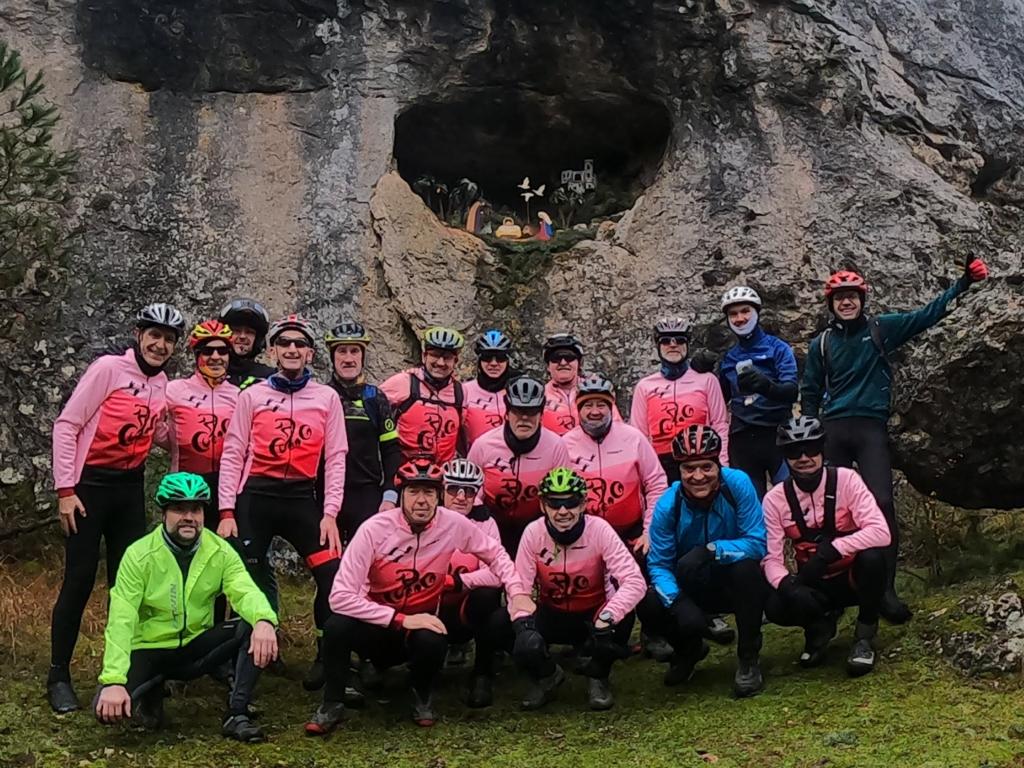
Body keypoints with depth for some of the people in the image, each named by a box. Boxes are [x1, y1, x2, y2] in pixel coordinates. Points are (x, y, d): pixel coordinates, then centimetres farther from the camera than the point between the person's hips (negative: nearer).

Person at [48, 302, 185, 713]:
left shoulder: (162, 384, 8)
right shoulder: (110, 368, -10)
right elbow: (66, 425, -11)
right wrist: (65, 488, -14)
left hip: (130, 488, 6)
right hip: (89, 485, -6)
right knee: (80, 579, -3)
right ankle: (59, 676, 9)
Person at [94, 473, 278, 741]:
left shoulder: (220, 551, -8)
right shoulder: (139, 555, -15)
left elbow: (245, 591, -23)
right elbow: (121, 621, -21)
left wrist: (264, 620, -48)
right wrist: (114, 681, -32)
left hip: (197, 646, 2)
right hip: (150, 650, -2)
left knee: (254, 627, -24)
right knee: (109, 707, -27)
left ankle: (236, 715, -15)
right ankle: (151, 689, 7)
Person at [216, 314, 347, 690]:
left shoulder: (327, 398, 5)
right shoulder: (252, 395, 4)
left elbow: (335, 458, 3)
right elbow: (233, 455, 2)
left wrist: (329, 513, -5)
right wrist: (227, 511, -6)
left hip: (302, 497, 0)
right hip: (256, 497, 0)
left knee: (334, 577, -10)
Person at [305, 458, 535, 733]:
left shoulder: (453, 524, -13)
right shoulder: (375, 529, -21)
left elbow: (495, 554, 6)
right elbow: (340, 597, -25)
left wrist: (517, 593, -8)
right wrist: (401, 619, -28)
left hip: (420, 622, 1)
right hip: (377, 624, -1)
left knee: (433, 641, -33)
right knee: (337, 627, -32)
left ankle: (422, 696, 2)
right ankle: (332, 704, -6)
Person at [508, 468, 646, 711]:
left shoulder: (599, 529, -22)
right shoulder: (533, 533, -16)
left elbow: (634, 581, -29)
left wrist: (608, 615, -44)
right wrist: (522, 619, -35)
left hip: (593, 614, -1)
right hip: (551, 615, 1)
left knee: (622, 618, -34)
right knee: (525, 647, -30)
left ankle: (597, 677, 1)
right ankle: (547, 677, 11)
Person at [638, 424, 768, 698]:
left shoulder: (737, 484, -22)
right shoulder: (668, 505, -17)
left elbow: (758, 543, -23)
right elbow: (659, 565, -14)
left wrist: (711, 551, -36)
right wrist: (677, 602, -32)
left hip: (738, 585, -2)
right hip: (692, 591, 2)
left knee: (745, 567, -35)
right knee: (648, 607, -25)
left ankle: (749, 659, -14)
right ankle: (689, 649, 12)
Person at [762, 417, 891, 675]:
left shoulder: (845, 480, -15)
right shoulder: (775, 499, -9)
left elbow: (880, 532, -26)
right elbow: (771, 558, -12)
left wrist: (829, 551, -34)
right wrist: (786, 584, -34)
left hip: (853, 577, -1)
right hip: (814, 585, 1)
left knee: (872, 557, -35)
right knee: (775, 608, -29)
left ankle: (864, 636, -9)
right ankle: (821, 624, 8)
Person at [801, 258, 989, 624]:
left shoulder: (881, 328, 7)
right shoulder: (821, 344, 10)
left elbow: (927, 315, 3)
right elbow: (810, 395, 16)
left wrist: (964, 282, -6)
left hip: (870, 428, -2)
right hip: (832, 430, 2)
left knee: (881, 503, -15)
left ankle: (886, 589, -12)